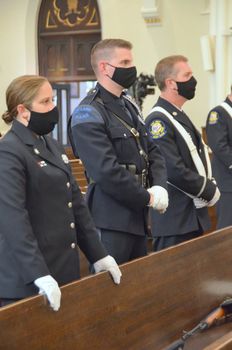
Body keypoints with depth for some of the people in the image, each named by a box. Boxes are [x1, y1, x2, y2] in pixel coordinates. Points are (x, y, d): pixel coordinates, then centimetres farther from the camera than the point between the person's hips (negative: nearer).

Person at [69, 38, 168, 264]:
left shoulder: (129, 106, 13)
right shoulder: (88, 114, -15)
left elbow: (152, 152, 13)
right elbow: (107, 172, -22)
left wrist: (159, 187, -5)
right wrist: (148, 198, -14)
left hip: (138, 218, 9)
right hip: (111, 222, -9)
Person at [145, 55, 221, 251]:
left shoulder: (180, 116, 14)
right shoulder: (158, 121, -17)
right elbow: (174, 170, -24)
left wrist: (210, 186, 4)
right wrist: (209, 191, -13)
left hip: (195, 215, 10)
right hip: (176, 220, -10)